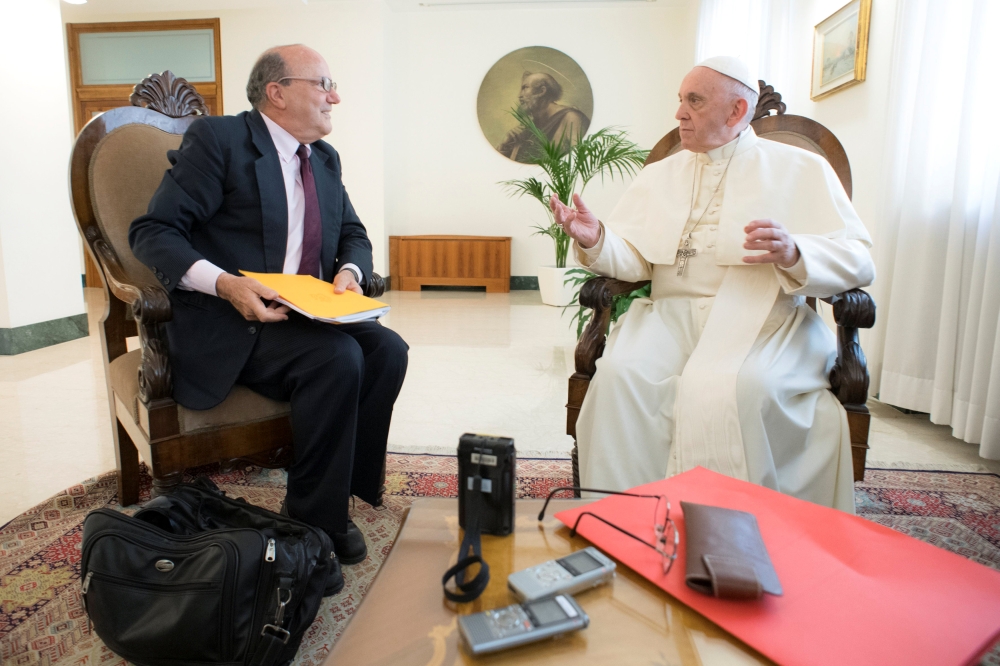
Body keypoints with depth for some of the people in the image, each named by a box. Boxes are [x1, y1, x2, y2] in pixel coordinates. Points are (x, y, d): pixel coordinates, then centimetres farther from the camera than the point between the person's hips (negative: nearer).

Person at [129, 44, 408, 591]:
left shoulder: (325, 158, 15)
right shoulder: (216, 139, -5)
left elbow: (354, 235, 20)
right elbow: (152, 232, -10)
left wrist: (349, 271, -5)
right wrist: (224, 283, -27)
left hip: (308, 315, 7)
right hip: (232, 324, -6)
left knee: (387, 350, -18)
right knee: (338, 358, -29)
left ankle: (342, 488, -5)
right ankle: (314, 523, -12)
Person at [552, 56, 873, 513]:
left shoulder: (801, 170, 11)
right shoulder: (659, 175, 22)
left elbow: (857, 262, 2)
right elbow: (635, 260, 11)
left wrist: (793, 254, -18)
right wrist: (595, 240, -10)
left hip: (762, 316, -2)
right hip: (672, 313, 3)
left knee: (738, 386, -35)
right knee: (622, 373, -28)